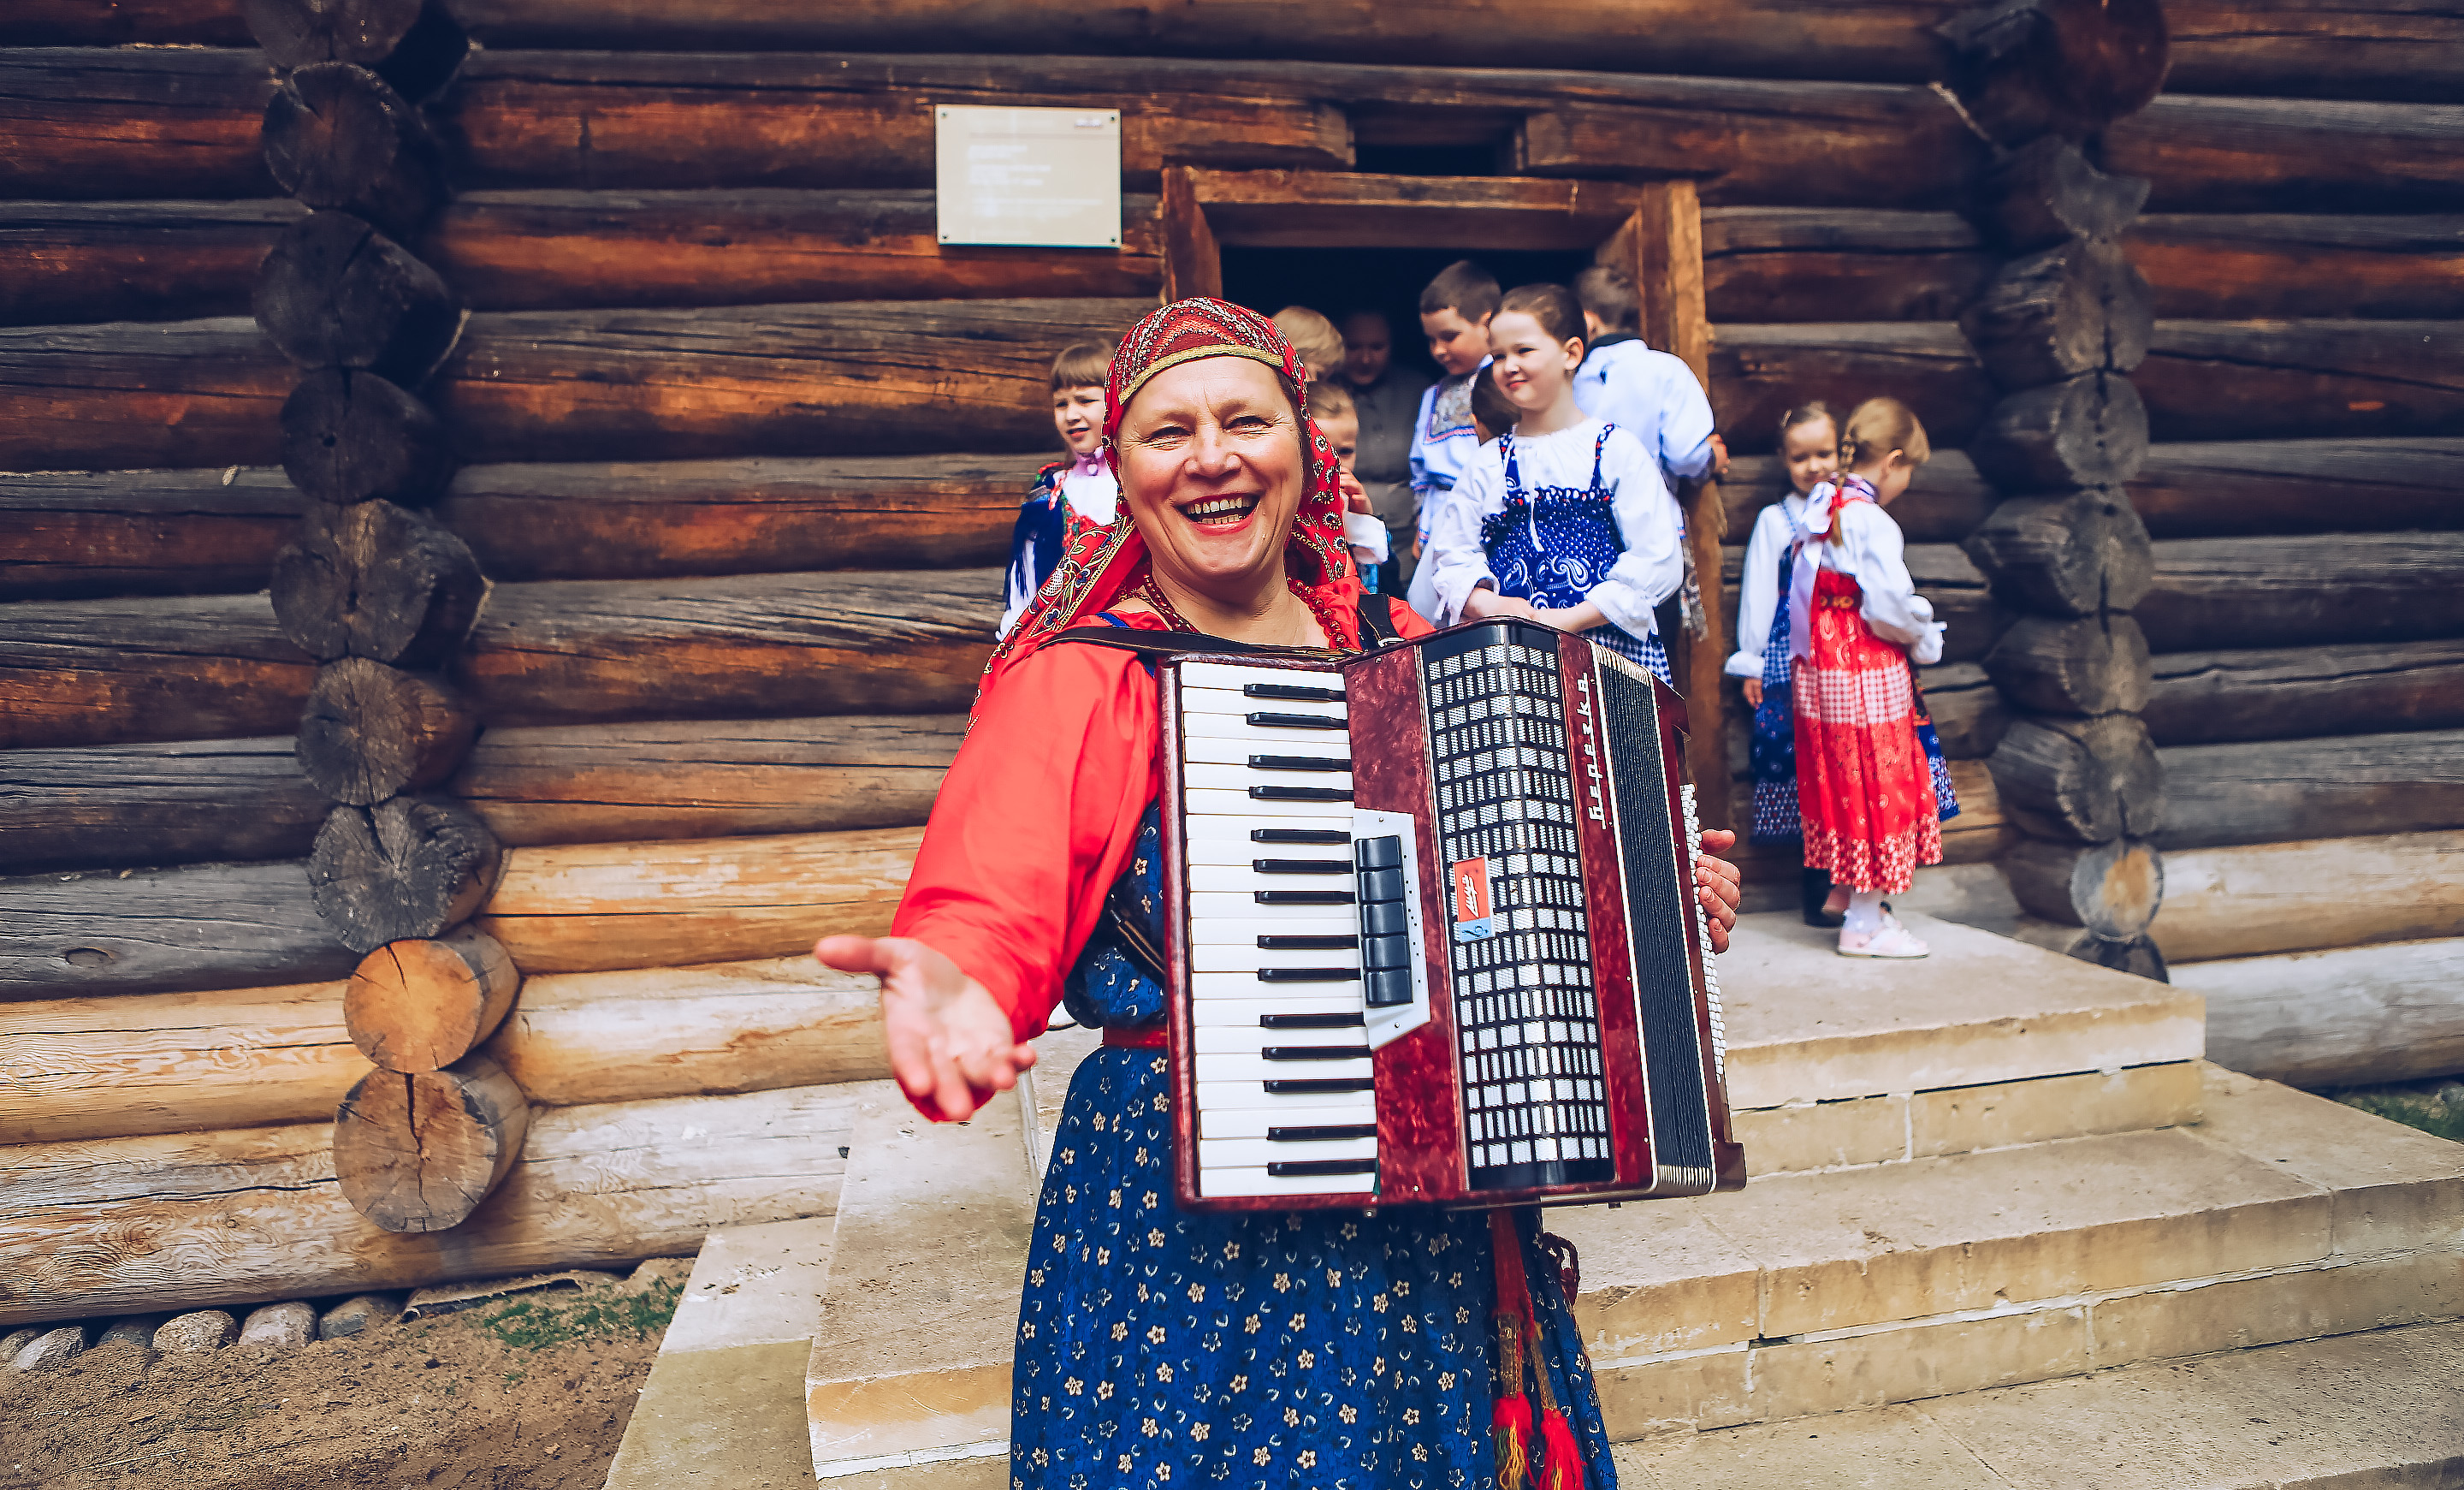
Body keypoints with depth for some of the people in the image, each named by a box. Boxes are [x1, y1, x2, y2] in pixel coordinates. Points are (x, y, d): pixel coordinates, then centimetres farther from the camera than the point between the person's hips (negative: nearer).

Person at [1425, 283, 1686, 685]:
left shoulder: (1617, 451, 4)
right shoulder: (1489, 465, 14)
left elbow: (1657, 561, -3)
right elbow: (1451, 556, 12)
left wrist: (1572, 618, -12)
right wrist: (1487, 603, -9)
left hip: (1610, 646, -2)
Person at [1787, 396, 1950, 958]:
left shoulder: (1818, 508, 7)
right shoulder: (1871, 522, -19)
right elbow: (1892, 607, -21)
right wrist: (1925, 639, -2)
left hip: (1818, 672, 8)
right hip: (1867, 675, -8)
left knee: (1840, 781, 16)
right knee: (1876, 785, 1)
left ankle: (1851, 894, 29)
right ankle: (1864, 924, 10)